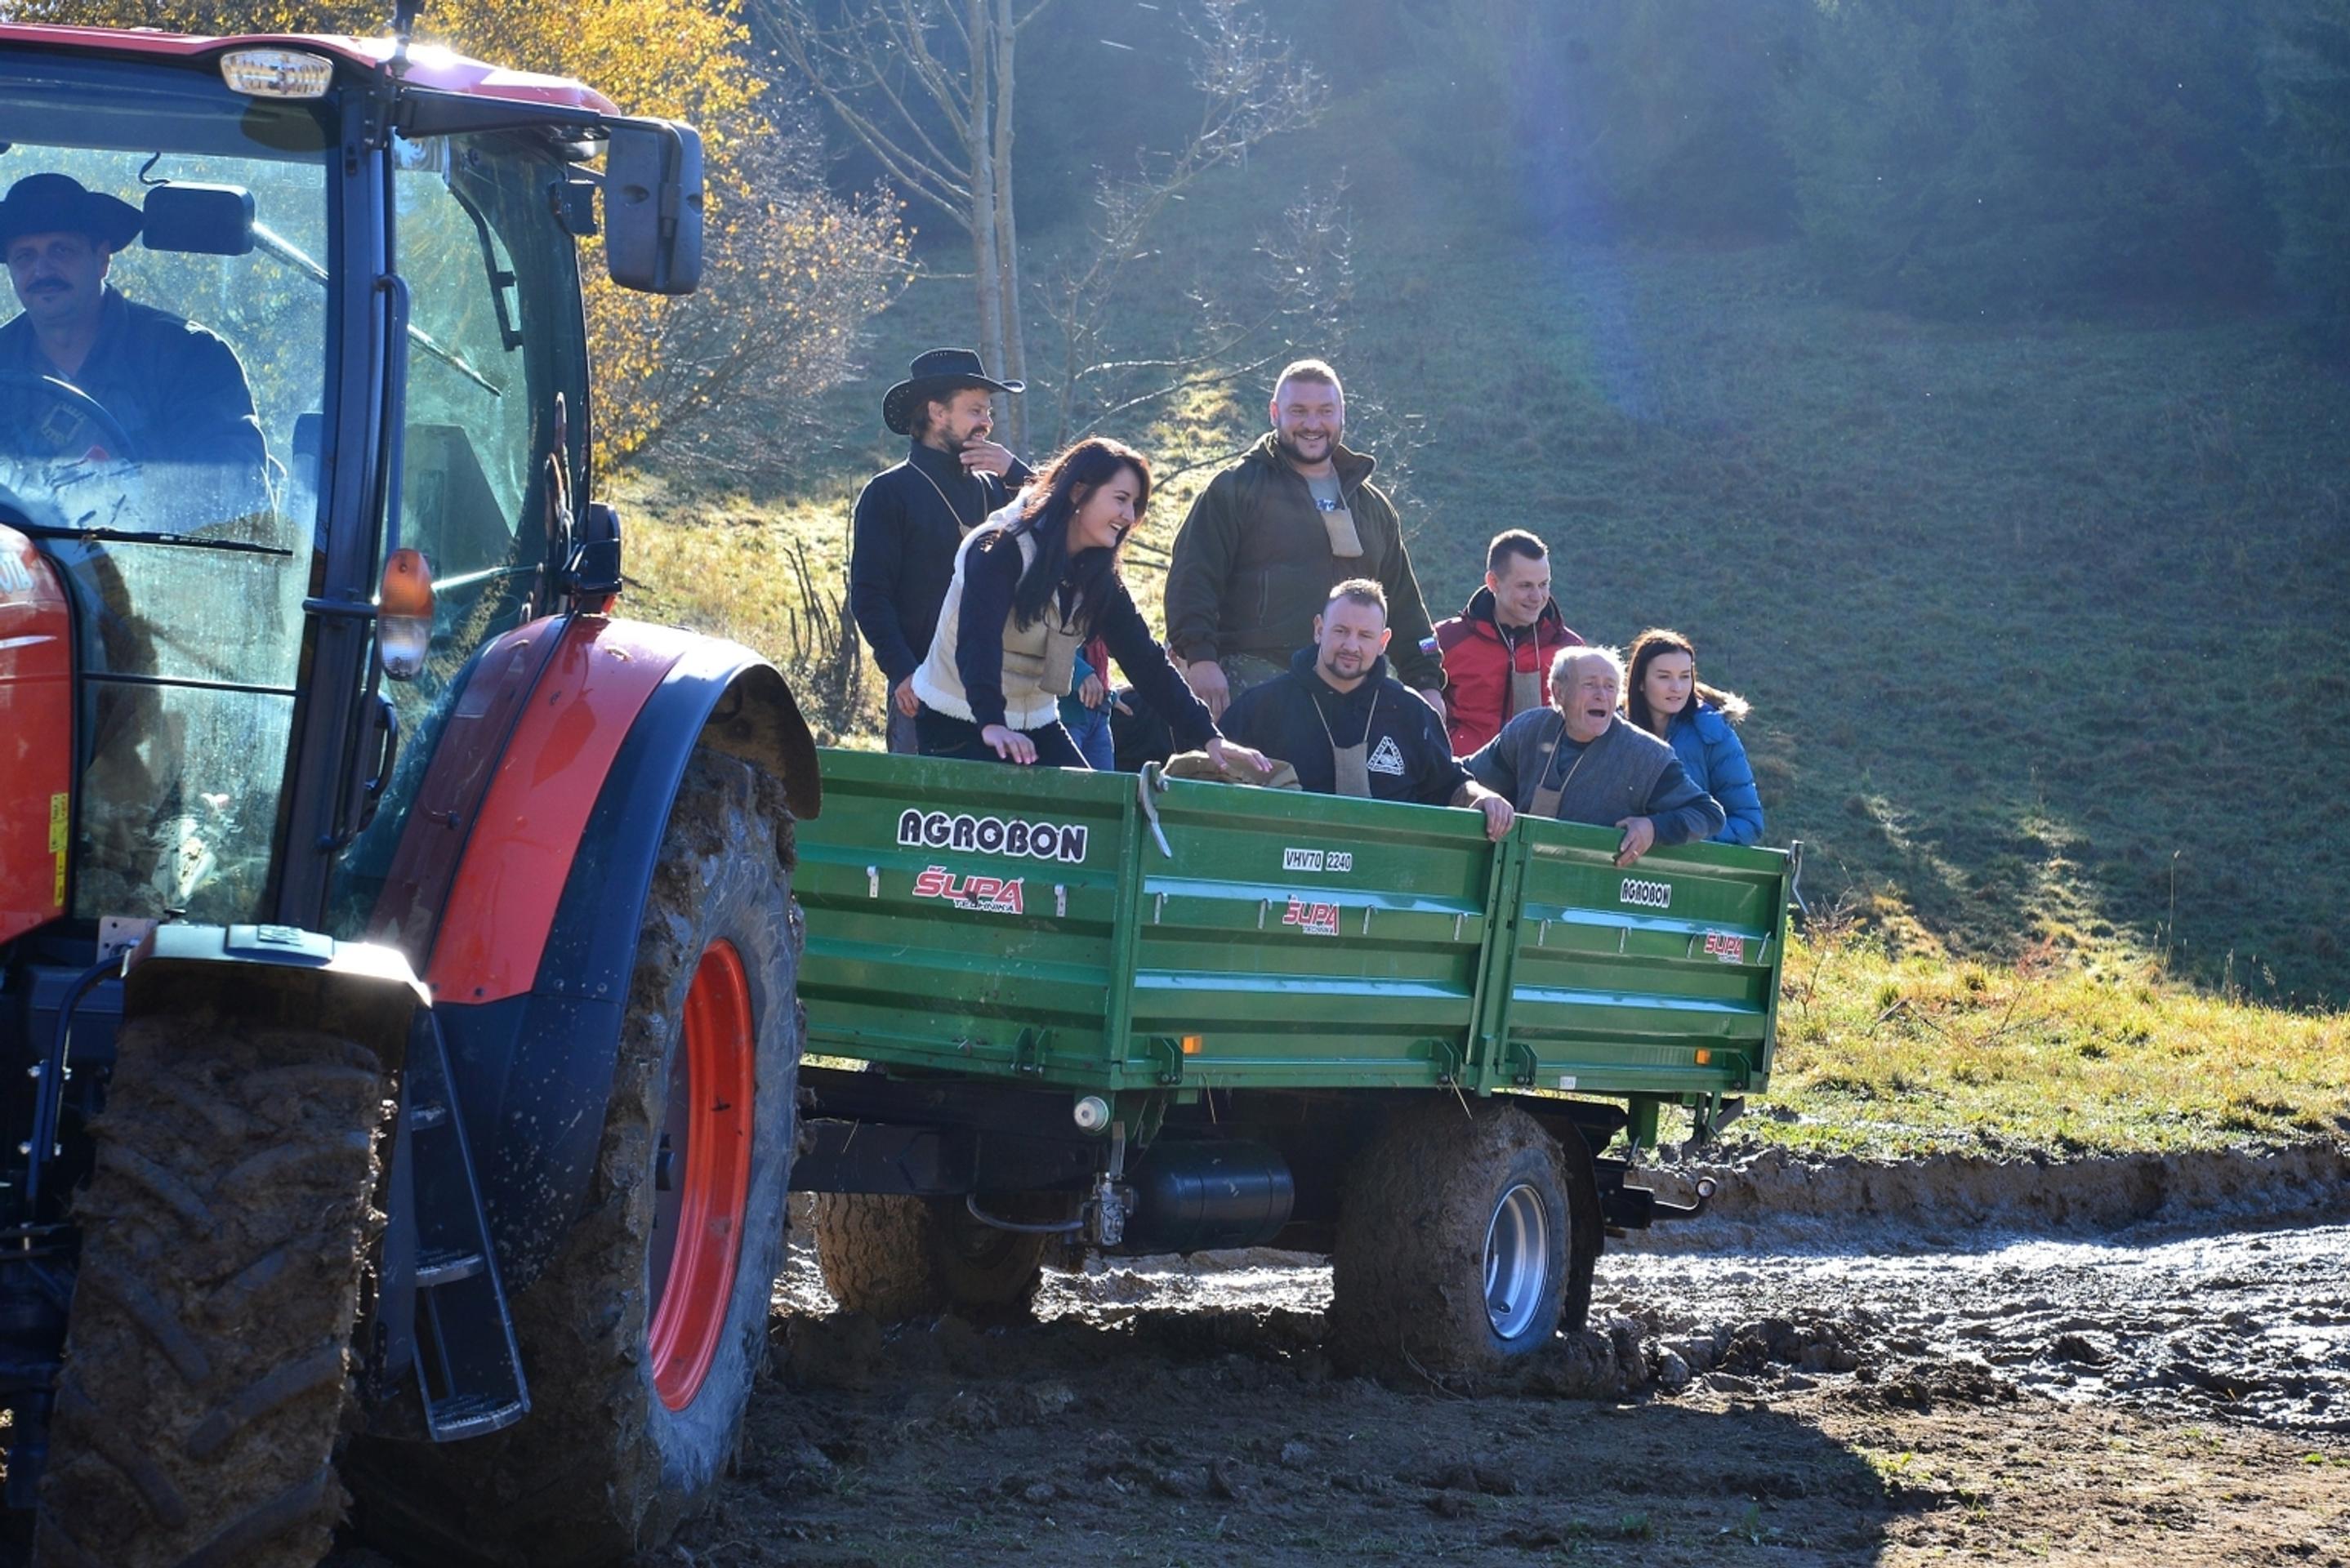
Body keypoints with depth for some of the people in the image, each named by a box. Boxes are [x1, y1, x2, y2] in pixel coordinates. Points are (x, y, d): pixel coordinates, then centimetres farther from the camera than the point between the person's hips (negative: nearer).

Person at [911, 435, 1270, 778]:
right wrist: (992, 724, -49)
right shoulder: (1001, 549, -20)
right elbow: (978, 639, -33)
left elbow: (1145, 659, 0)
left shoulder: (1098, 574, 2)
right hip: (957, 724, -7)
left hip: (1036, 726, 7)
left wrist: (1208, 738, -9)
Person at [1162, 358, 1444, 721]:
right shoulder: (1236, 489, 6)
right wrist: (1200, 658, -15)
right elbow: (1192, 579, -2)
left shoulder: (1373, 506, 23)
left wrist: (1426, 684, 19)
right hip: (1254, 679, -5)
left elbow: (1404, 606, 27)